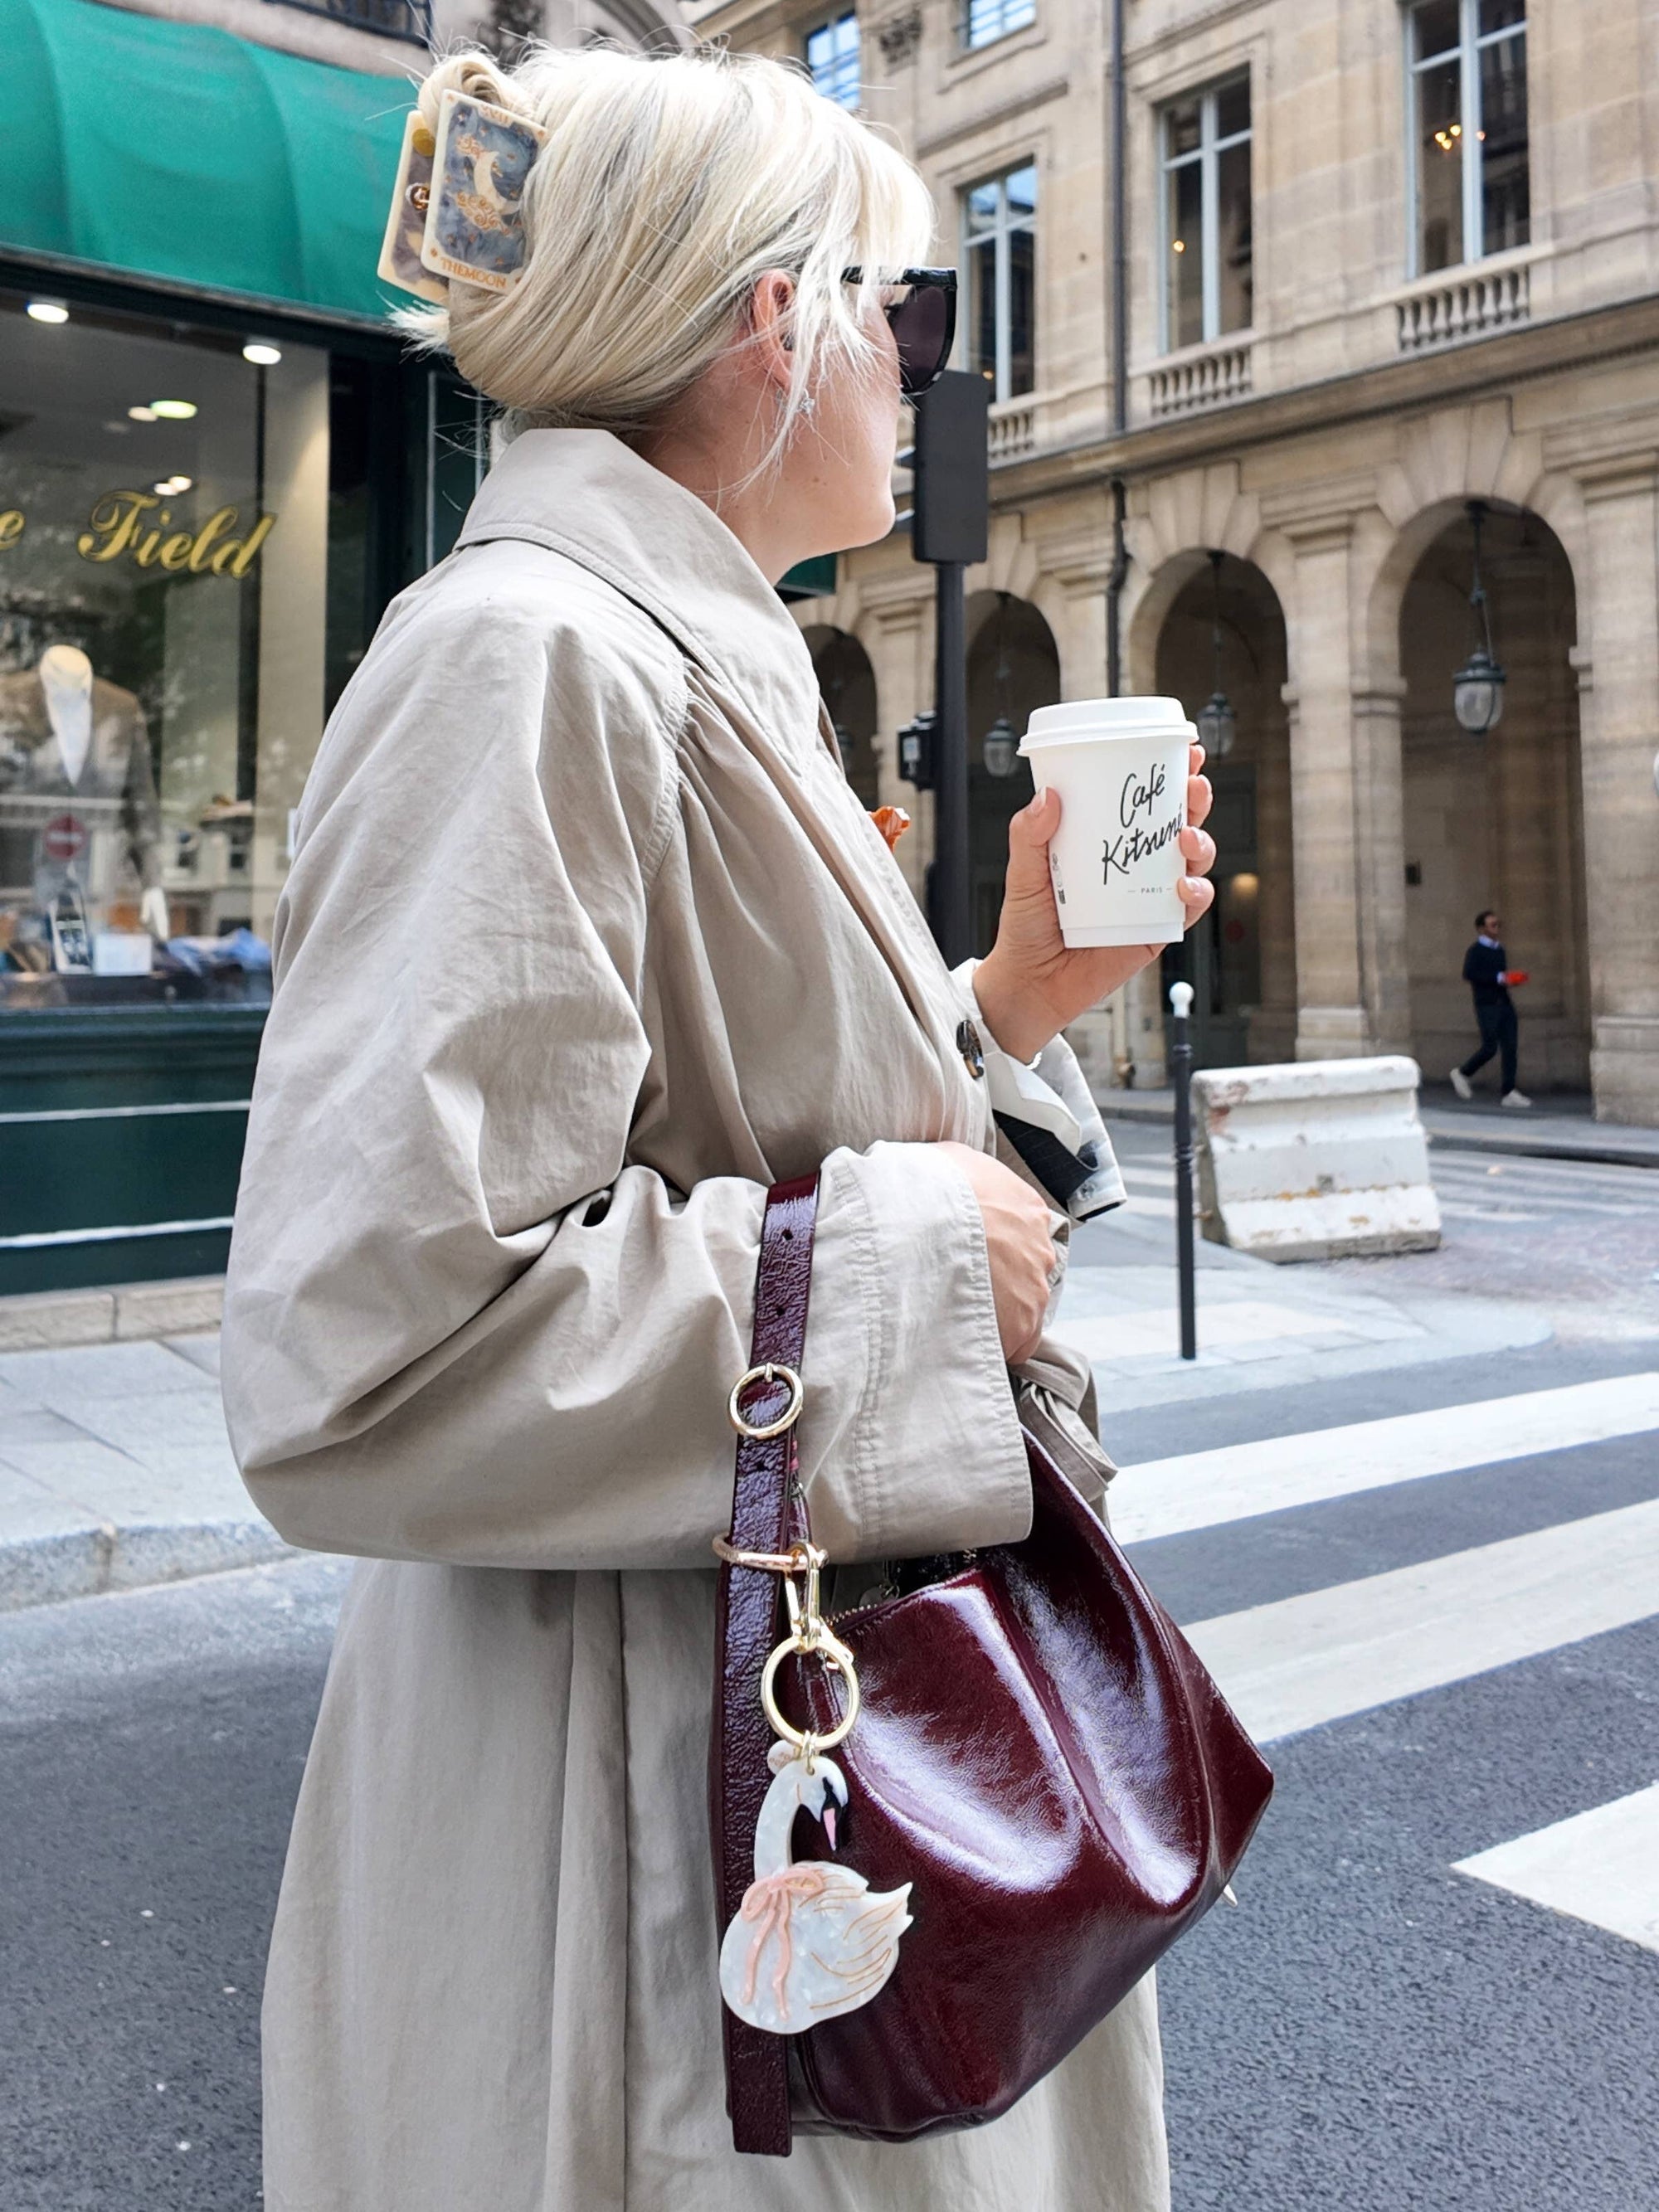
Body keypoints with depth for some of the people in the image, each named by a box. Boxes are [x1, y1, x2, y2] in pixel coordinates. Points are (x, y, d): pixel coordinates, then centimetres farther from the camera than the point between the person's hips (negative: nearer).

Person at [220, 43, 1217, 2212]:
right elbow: (362, 1350, -28)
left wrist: (1011, 995, 6)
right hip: (662, 1779, -9)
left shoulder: (692, 661, 10)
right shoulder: (524, 656, -20)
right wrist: (903, 1262, -20)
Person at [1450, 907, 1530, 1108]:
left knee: (1510, 1047, 0)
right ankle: (1462, 1073, 17)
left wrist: (1513, 977, 7)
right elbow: (1468, 974, -19)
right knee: (1490, 1047, -8)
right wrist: (1499, 978, -22)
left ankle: (1509, 1092, 1)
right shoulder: (1475, 951, -5)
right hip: (1487, 1006, -7)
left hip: (1504, 1003, 7)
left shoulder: (1500, 950, 18)